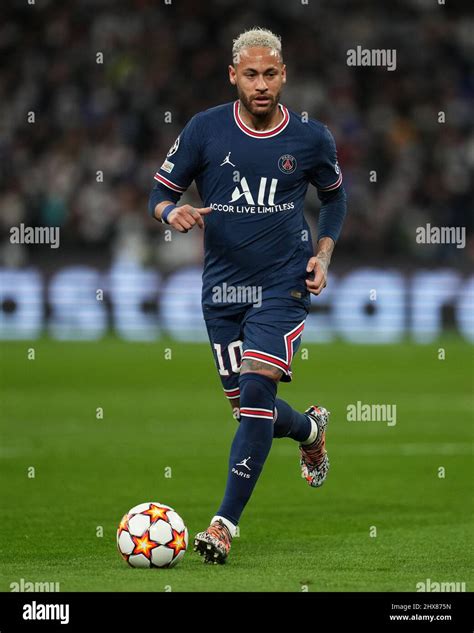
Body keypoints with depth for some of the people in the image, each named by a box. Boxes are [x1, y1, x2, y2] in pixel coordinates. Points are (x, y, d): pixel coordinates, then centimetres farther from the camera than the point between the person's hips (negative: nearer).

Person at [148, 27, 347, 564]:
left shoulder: (310, 137, -3)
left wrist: (323, 253, 3)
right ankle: (310, 429, 46)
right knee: (245, 405, 9)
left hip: (284, 283, -2)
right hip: (222, 285, 2)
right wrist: (173, 212, -20)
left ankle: (224, 525, -19)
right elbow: (160, 193, 3)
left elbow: (334, 196, 16)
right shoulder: (205, 130, -4)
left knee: (256, 390, -19)